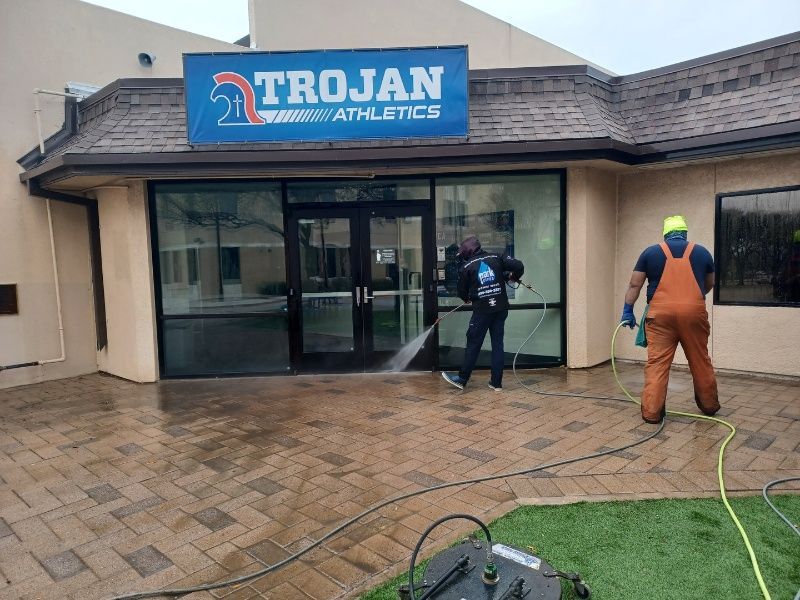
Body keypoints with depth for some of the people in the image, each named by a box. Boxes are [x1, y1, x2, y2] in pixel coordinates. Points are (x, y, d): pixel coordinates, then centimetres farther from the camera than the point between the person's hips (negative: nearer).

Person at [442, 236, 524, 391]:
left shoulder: (466, 267, 0)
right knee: (498, 344, 9)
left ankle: (462, 379, 16)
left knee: (473, 345, 6)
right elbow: (519, 266, -5)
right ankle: (496, 383, 12)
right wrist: (513, 277, 17)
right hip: (501, 308, 3)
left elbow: (462, 292, 9)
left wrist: (467, 299, 32)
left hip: (482, 310, -3)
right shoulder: (497, 258, 5)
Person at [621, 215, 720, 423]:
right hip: (693, 312, 2)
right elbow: (709, 284, 25)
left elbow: (634, 285, 5)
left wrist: (628, 310, 9)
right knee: (700, 361, 16)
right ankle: (709, 405, 32)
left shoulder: (650, 252, 8)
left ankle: (651, 412, -1)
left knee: (657, 363, 0)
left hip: (661, 313, -1)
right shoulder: (701, 252, 13)